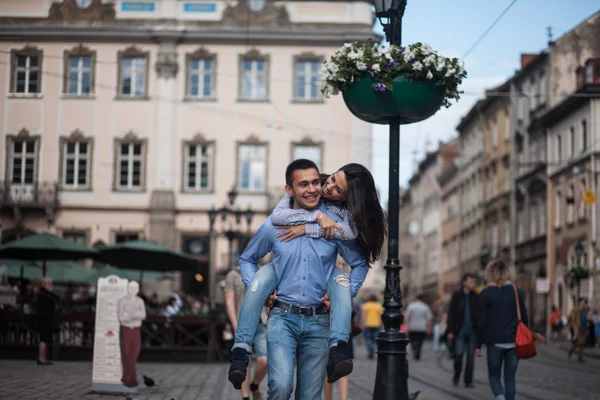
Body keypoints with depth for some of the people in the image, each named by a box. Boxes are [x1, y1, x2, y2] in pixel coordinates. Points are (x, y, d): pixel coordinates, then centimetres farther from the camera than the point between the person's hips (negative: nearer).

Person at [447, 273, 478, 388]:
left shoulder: (476, 297, 6)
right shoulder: (456, 296, 1)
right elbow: (451, 314, 0)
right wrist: (450, 331, -6)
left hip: (472, 331, 2)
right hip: (459, 331, -2)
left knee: (471, 357, 1)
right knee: (458, 354, -8)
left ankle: (468, 381, 8)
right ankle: (456, 376, 16)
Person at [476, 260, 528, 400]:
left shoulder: (485, 293, -4)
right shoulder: (516, 291, 3)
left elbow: (481, 321, -5)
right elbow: (524, 317, 4)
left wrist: (478, 345, 0)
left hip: (494, 342, -2)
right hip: (514, 341, 2)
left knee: (494, 375, 11)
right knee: (510, 378, 10)